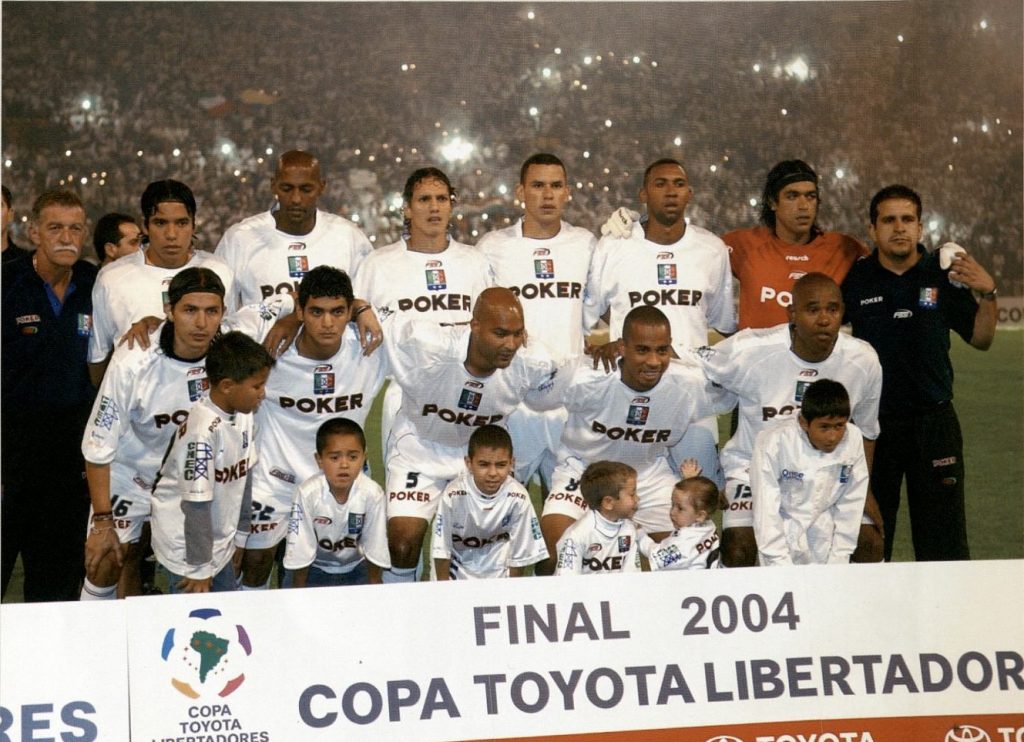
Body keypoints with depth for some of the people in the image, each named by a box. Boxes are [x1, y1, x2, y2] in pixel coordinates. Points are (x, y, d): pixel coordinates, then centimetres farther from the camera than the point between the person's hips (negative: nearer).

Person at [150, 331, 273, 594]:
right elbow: (196, 503, -25)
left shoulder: (243, 415, -3)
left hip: (220, 540, 8)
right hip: (185, 545, -8)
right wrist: (199, 568, -19)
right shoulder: (203, 429, -28)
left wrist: (240, 535, 15)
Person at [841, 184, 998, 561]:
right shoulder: (855, 279, -1)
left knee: (943, 538, 1)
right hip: (871, 423, 1)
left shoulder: (944, 276, -1)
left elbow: (980, 339, 4)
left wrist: (986, 294, -12)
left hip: (932, 421, 0)